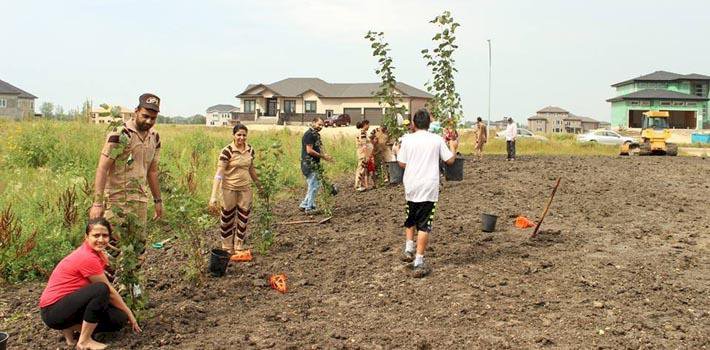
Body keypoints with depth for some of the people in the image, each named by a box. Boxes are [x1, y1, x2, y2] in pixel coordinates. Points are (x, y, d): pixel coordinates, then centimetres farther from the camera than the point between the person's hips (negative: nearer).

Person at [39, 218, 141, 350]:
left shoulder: (94, 253, 4)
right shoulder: (87, 258, -23)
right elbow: (109, 292, -14)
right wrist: (129, 314, -3)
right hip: (53, 311, -9)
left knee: (119, 319, -4)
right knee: (101, 289, -31)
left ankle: (71, 327, 7)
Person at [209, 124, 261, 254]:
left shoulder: (250, 150, -1)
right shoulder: (227, 151, -18)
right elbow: (219, 173, -22)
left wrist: (259, 185, 21)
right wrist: (214, 196, -30)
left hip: (245, 188, 4)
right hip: (229, 188, -4)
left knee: (243, 218, 11)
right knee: (228, 218, 10)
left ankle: (239, 247, 27)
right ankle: (227, 248, 26)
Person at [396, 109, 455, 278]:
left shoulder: (407, 139, -1)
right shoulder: (437, 139, -1)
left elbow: (402, 163, 1)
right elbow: (450, 160, 4)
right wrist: (454, 150, 24)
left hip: (411, 186, 2)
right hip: (429, 187, -1)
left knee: (410, 220, 25)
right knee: (424, 225, 1)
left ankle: (409, 249, 14)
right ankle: (419, 263, -1)